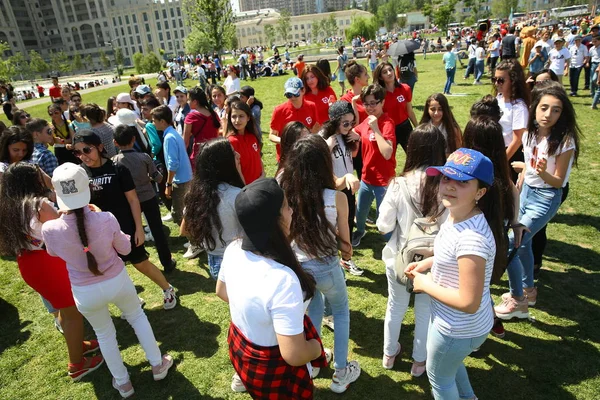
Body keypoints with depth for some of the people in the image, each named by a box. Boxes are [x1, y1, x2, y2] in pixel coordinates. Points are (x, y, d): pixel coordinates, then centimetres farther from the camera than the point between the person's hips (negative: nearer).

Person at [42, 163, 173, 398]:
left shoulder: (50, 229, -23)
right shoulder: (106, 220, -25)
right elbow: (125, 249, -6)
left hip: (85, 293, 1)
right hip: (116, 281, 0)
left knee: (104, 334, 25)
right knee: (137, 316, 28)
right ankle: (158, 365, 42)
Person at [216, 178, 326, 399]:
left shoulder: (233, 250, -16)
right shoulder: (282, 280, -38)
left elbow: (222, 292, 4)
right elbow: (294, 355, -31)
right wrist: (317, 348, -12)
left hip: (238, 345, 6)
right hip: (272, 369, -5)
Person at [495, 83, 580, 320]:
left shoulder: (565, 141, -20)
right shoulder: (531, 134, -2)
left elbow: (558, 182, -16)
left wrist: (543, 173, -37)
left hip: (546, 198, -7)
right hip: (526, 192, 7)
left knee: (509, 245, -11)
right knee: (523, 244, 19)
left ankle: (518, 302, 8)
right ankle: (528, 290, 41)